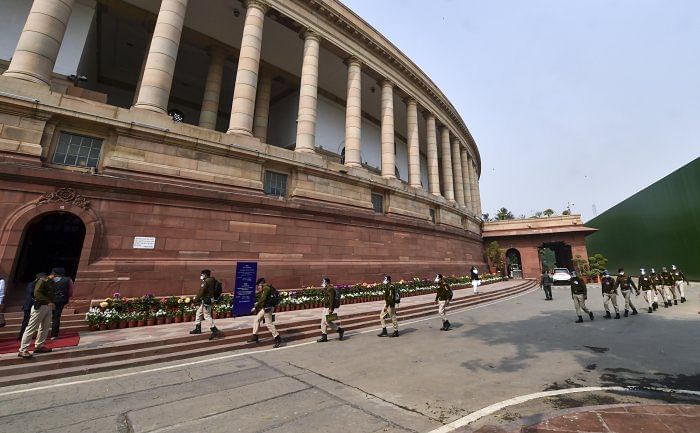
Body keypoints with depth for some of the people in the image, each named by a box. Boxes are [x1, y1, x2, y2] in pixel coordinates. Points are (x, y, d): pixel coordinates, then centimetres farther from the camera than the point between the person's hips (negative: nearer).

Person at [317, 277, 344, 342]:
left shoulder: (330, 289, -17)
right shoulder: (327, 289, 14)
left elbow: (332, 299, -23)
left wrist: (331, 309, -26)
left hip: (329, 308, -10)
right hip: (326, 307, 10)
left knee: (327, 321, -7)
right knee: (323, 322, 9)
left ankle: (340, 330, 6)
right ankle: (324, 337, 15)